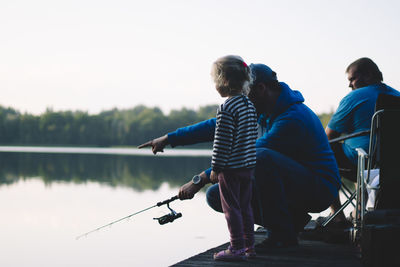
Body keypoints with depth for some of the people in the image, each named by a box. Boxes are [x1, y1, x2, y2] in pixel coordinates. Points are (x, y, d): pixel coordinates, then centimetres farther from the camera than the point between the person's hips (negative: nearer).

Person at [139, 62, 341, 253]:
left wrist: (202, 179, -26)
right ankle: (292, 219, 5)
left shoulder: (292, 117, -25)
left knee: (262, 157, -36)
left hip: (319, 187, -9)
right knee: (216, 195, -4)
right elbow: (219, 126, 8)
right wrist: (170, 139, 5)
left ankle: (282, 234, -19)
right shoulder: (260, 108, 4)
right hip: (290, 184, 9)